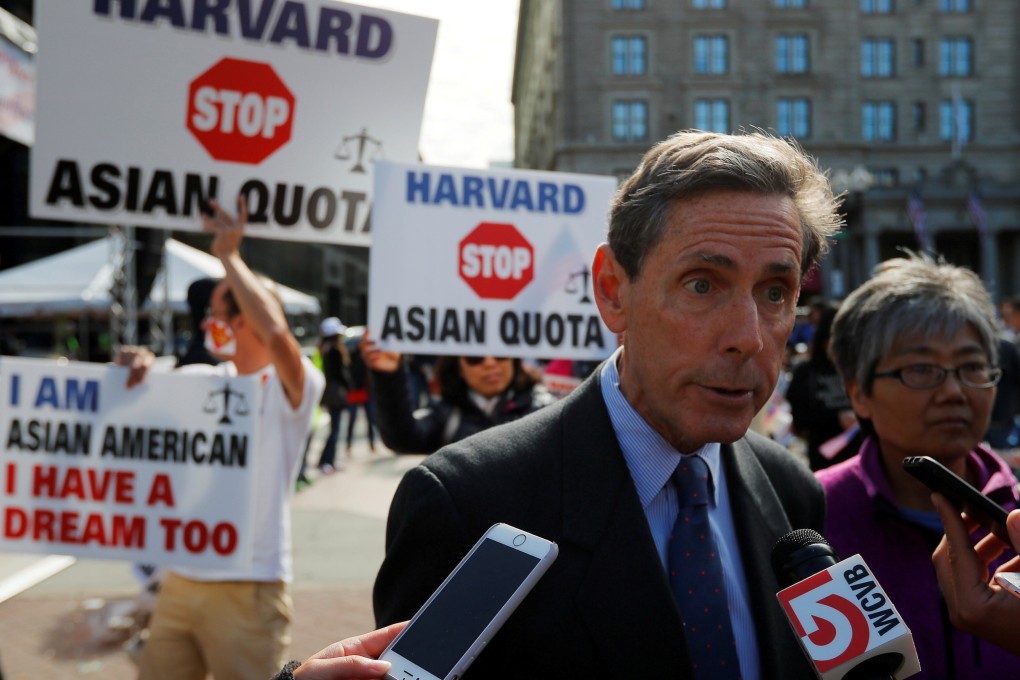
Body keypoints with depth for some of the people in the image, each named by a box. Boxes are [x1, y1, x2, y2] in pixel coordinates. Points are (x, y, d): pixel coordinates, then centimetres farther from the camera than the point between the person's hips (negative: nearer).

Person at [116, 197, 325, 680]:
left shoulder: (292, 386, -8)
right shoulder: (201, 380, 11)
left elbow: (275, 332, -29)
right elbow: (128, 383, 16)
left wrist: (229, 256, -22)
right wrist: (136, 363, -8)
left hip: (248, 586, -6)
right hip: (182, 579, 6)